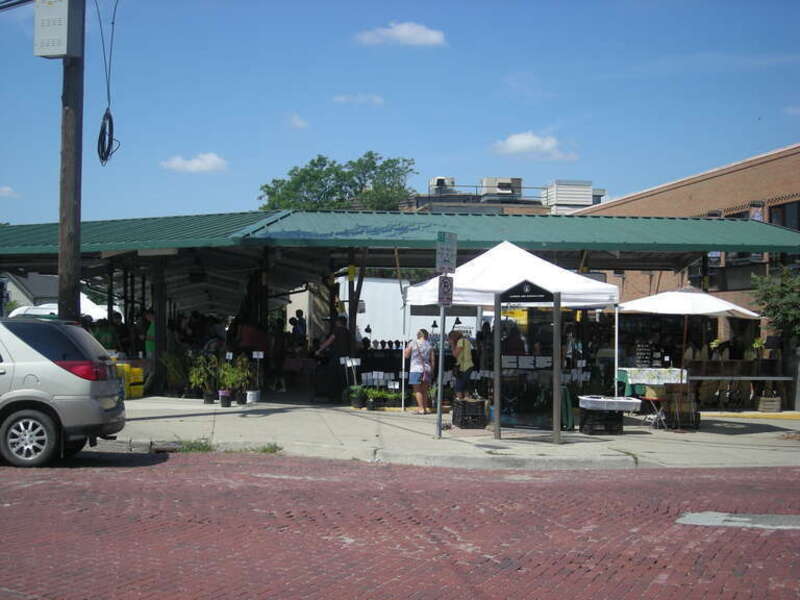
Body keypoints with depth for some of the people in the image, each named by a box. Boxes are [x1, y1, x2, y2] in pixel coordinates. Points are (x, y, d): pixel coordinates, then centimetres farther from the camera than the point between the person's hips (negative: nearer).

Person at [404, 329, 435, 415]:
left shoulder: (413, 343, -2)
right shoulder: (429, 345, 7)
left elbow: (406, 355, 2)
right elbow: (433, 360, 7)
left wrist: (406, 348, 19)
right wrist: (432, 371, 14)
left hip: (416, 369, -4)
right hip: (427, 369, 4)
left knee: (417, 390, -2)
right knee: (424, 390, 13)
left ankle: (421, 409, -8)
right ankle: (425, 408, 13)